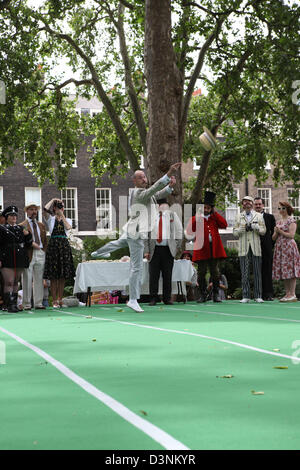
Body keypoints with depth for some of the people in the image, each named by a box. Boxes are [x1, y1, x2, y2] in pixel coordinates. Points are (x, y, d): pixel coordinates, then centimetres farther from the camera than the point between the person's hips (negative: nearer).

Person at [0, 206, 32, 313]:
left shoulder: (20, 229, 16)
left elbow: (28, 245, 16)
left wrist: (27, 235, -2)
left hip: (20, 260, 5)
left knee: (16, 282, 9)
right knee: (9, 282, -10)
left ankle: (14, 304, 14)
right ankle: (9, 305, -12)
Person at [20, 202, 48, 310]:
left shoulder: (41, 225, 19)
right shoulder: (22, 225, 1)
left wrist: (44, 251, 8)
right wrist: (31, 243, -16)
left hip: (40, 254, 5)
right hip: (28, 254, -5)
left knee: (39, 280, 5)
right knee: (27, 280, -4)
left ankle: (38, 303, 10)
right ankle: (26, 304, 1)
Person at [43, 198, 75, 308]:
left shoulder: (67, 220, 16)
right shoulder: (50, 219, 10)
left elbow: (68, 227, -7)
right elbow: (45, 210, -10)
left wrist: (62, 215, -3)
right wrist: (52, 200, 2)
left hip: (64, 246, 2)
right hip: (53, 245, -2)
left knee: (63, 276, 2)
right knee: (53, 276, -4)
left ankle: (60, 299, 9)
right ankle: (54, 300, -1)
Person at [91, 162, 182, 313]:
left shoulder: (141, 192, 9)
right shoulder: (139, 193, -22)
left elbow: (160, 194, 15)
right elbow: (154, 188, -38)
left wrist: (170, 186, -5)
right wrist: (169, 173, -46)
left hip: (131, 231, 11)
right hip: (136, 234, -11)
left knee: (119, 243, 42)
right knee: (137, 268, -8)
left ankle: (98, 253, 69)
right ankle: (133, 300, -6)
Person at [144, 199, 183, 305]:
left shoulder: (172, 215, 11)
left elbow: (179, 231, 15)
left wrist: (177, 246, 6)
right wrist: (146, 250, -1)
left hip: (168, 249, 1)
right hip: (154, 249, -1)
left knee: (167, 275, 2)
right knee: (153, 275, -3)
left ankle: (167, 298, 8)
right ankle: (153, 298, 3)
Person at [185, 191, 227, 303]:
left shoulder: (215, 218, 14)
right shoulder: (197, 218, 5)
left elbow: (224, 225, -2)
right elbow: (189, 231, -4)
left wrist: (215, 213, 0)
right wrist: (195, 220, -16)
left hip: (214, 249, 2)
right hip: (202, 249, -2)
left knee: (215, 272, 4)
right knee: (201, 273, 1)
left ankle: (216, 295, 10)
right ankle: (202, 295, 8)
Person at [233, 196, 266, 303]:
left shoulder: (259, 216, 13)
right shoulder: (239, 217, 14)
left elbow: (263, 231, 8)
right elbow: (235, 232, 11)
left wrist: (255, 227, -9)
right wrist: (242, 228, -7)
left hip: (256, 247, 0)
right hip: (243, 248, 0)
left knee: (257, 272, -2)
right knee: (244, 273, -4)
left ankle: (258, 296, 2)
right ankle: (245, 296, -1)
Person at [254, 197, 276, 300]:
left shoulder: (270, 217, 11)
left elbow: (274, 232, 11)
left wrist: (271, 244, 2)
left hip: (267, 248, 0)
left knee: (267, 271, -2)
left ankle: (269, 294, -1)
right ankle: (260, 294, 2)